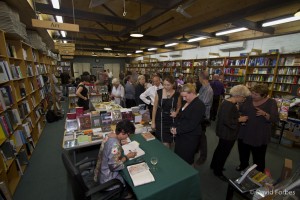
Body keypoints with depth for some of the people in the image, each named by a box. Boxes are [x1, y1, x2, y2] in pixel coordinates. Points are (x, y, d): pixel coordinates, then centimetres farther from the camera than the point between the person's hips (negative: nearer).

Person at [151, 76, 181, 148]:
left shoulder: (177, 94, -5)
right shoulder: (159, 92, -6)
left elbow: (179, 107, 10)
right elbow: (155, 107, -1)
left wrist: (176, 113, -13)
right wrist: (153, 122, -1)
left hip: (172, 121, 1)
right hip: (160, 120, -1)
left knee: (168, 142, 13)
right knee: (164, 143, -1)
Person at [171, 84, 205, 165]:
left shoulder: (199, 105, -19)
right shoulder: (186, 102, 6)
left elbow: (192, 125, -23)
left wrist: (177, 130, -17)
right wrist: (175, 127, 0)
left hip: (190, 138, -8)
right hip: (181, 135, 8)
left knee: (186, 161, 8)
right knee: (178, 158, 20)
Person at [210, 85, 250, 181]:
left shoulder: (227, 102, 3)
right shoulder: (230, 105, -28)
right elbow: (227, 121, -32)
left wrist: (238, 117, 7)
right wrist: (240, 119, -19)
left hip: (224, 132, 10)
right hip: (228, 134, -10)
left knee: (220, 149, 25)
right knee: (224, 152, 8)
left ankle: (214, 165, 45)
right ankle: (218, 172, 28)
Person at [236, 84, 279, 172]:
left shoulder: (271, 102, -12)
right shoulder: (249, 99, -4)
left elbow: (275, 119, -14)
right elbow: (240, 109, 9)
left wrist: (264, 114, -31)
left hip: (259, 136, -4)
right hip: (244, 132, 4)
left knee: (258, 157, 12)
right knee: (243, 151, 22)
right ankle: (243, 164, 48)